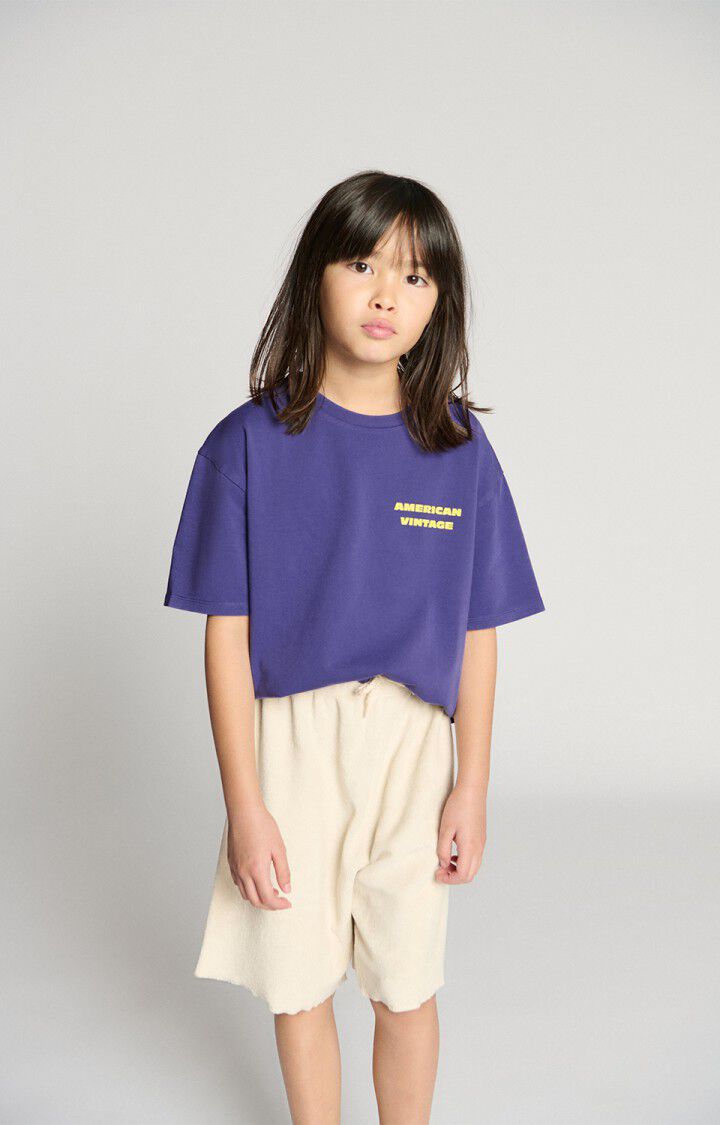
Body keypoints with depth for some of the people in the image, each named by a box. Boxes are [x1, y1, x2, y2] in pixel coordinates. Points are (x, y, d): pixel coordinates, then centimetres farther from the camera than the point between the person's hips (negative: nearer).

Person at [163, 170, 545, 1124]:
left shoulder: (460, 452, -1)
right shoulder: (251, 443, -7)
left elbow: (476, 636, 2)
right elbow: (228, 635, -7)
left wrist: (472, 788, 1)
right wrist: (245, 804, -9)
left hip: (412, 754, 1)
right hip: (290, 747, 0)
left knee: (407, 988, 13)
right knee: (298, 985, 14)